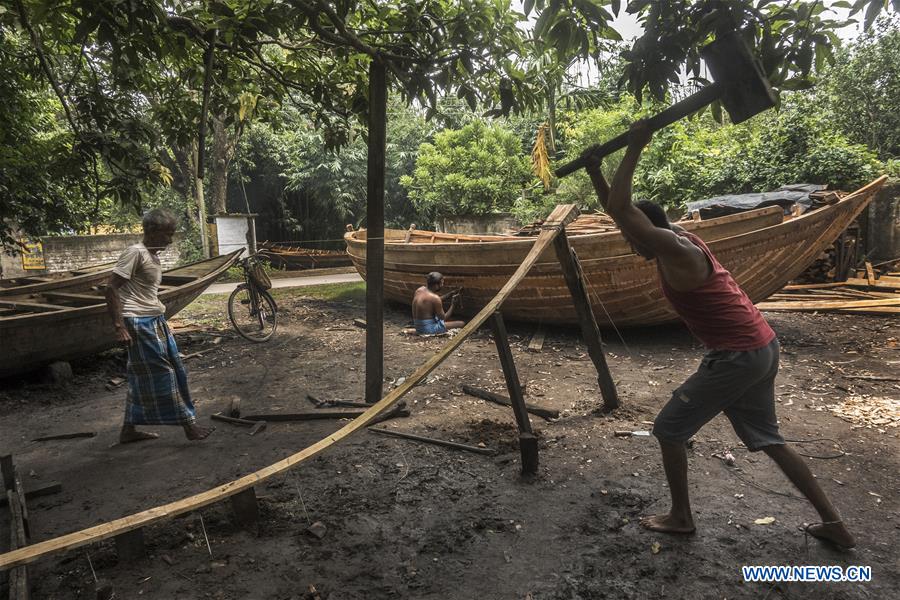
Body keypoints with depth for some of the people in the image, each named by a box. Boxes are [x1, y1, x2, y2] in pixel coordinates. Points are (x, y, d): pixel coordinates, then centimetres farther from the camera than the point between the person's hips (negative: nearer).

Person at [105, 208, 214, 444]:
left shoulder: (153, 256, 15)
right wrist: (119, 326, -21)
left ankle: (129, 430, 23)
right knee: (162, 373, -5)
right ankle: (189, 424, 0)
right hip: (139, 323, -9)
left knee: (142, 377, 13)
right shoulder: (135, 252, -13)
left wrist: (161, 319, 23)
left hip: (155, 322, 9)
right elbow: (111, 288, -17)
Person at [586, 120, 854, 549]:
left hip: (738, 356, -10)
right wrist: (593, 170, 13)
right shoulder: (677, 239, 9)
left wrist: (634, 148, -21)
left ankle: (680, 517, 18)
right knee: (766, 439, 22)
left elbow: (619, 209, -26)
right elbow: (616, 210, 16)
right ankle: (833, 522, 28)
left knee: (669, 428, 4)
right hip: (761, 348, 10)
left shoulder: (676, 252, -19)